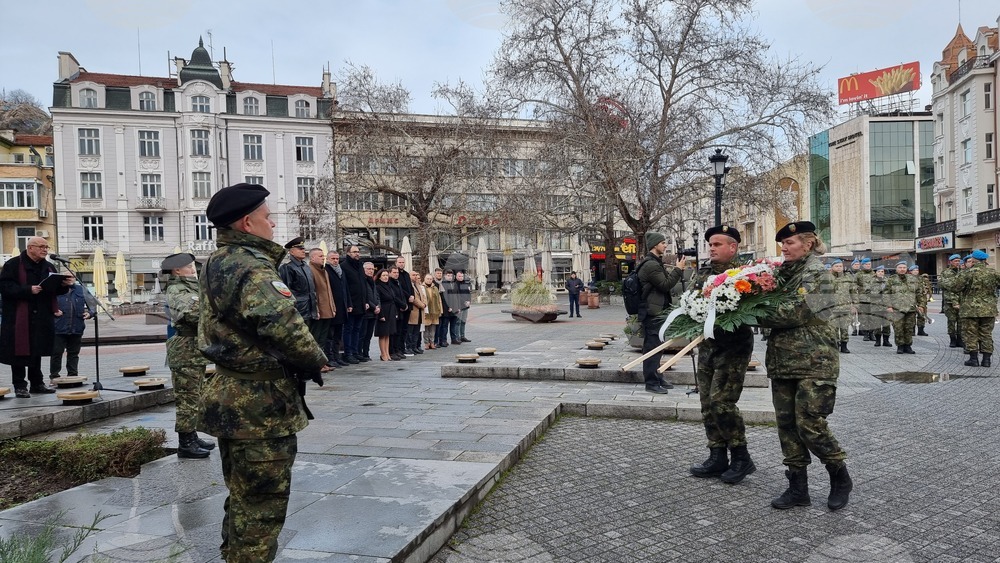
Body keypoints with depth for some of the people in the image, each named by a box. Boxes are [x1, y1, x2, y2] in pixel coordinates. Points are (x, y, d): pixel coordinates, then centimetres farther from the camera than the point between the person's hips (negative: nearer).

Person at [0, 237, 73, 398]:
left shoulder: (48, 267, 14)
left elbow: (55, 289, 19)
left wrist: (64, 285, -3)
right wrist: (28, 290, -24)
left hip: (41, 317, 6)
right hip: (19, 319, -6)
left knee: (37, 351, 13)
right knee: (20, 351, -3)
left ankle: (37, 383, 21)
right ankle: (20, 386, 5)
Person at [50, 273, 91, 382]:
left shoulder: (81, 290, 9)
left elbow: (91, 305, 11)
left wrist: (89, 313, -7)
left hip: (76, 328, 2)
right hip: (59, 328, -2)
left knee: (73, 353, 10)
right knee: (57, 352, 1)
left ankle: (73, 374, 18)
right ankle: (54, 375, 11)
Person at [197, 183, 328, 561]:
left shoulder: (218, 264, 11)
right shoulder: (252, 268, -20)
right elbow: (286, 327, -31)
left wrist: (274, 258, 5)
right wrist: (316, 361, -14)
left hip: (230, 396, 10)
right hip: (261, 404, -10)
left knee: (242, 497, 24)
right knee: (262, 505, 1)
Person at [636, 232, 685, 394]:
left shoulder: (654, 263, 19)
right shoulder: (650, 265, -16)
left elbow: (664, 282, 24)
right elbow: (666, 285, -18)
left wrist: (677, 269, 12)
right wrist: (678, 269, -11)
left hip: (655, 311, 11)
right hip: (652, 312, -11)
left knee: (656, 346, 16)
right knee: (652, 347, -8)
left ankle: (656, 378, 25)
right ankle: (651, 383, -4)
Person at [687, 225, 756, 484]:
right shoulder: (703, 275, 14)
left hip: (733, 348, -7)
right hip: (706, 346, 7)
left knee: (722, 403, -10)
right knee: (708, 405, 9)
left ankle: (741, 458, 7)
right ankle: (718, 458, 20)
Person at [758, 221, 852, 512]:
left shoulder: (817, 274, -8)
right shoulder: (784, 273, 14)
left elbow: (796, 312, -19)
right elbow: (772, 307, 15)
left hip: (813, 362, -7)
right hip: (782, 361, 7)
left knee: (810, 425, -6)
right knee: (787, 424, 7)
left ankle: (841, 479, 18)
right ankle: (798, 487, 17)